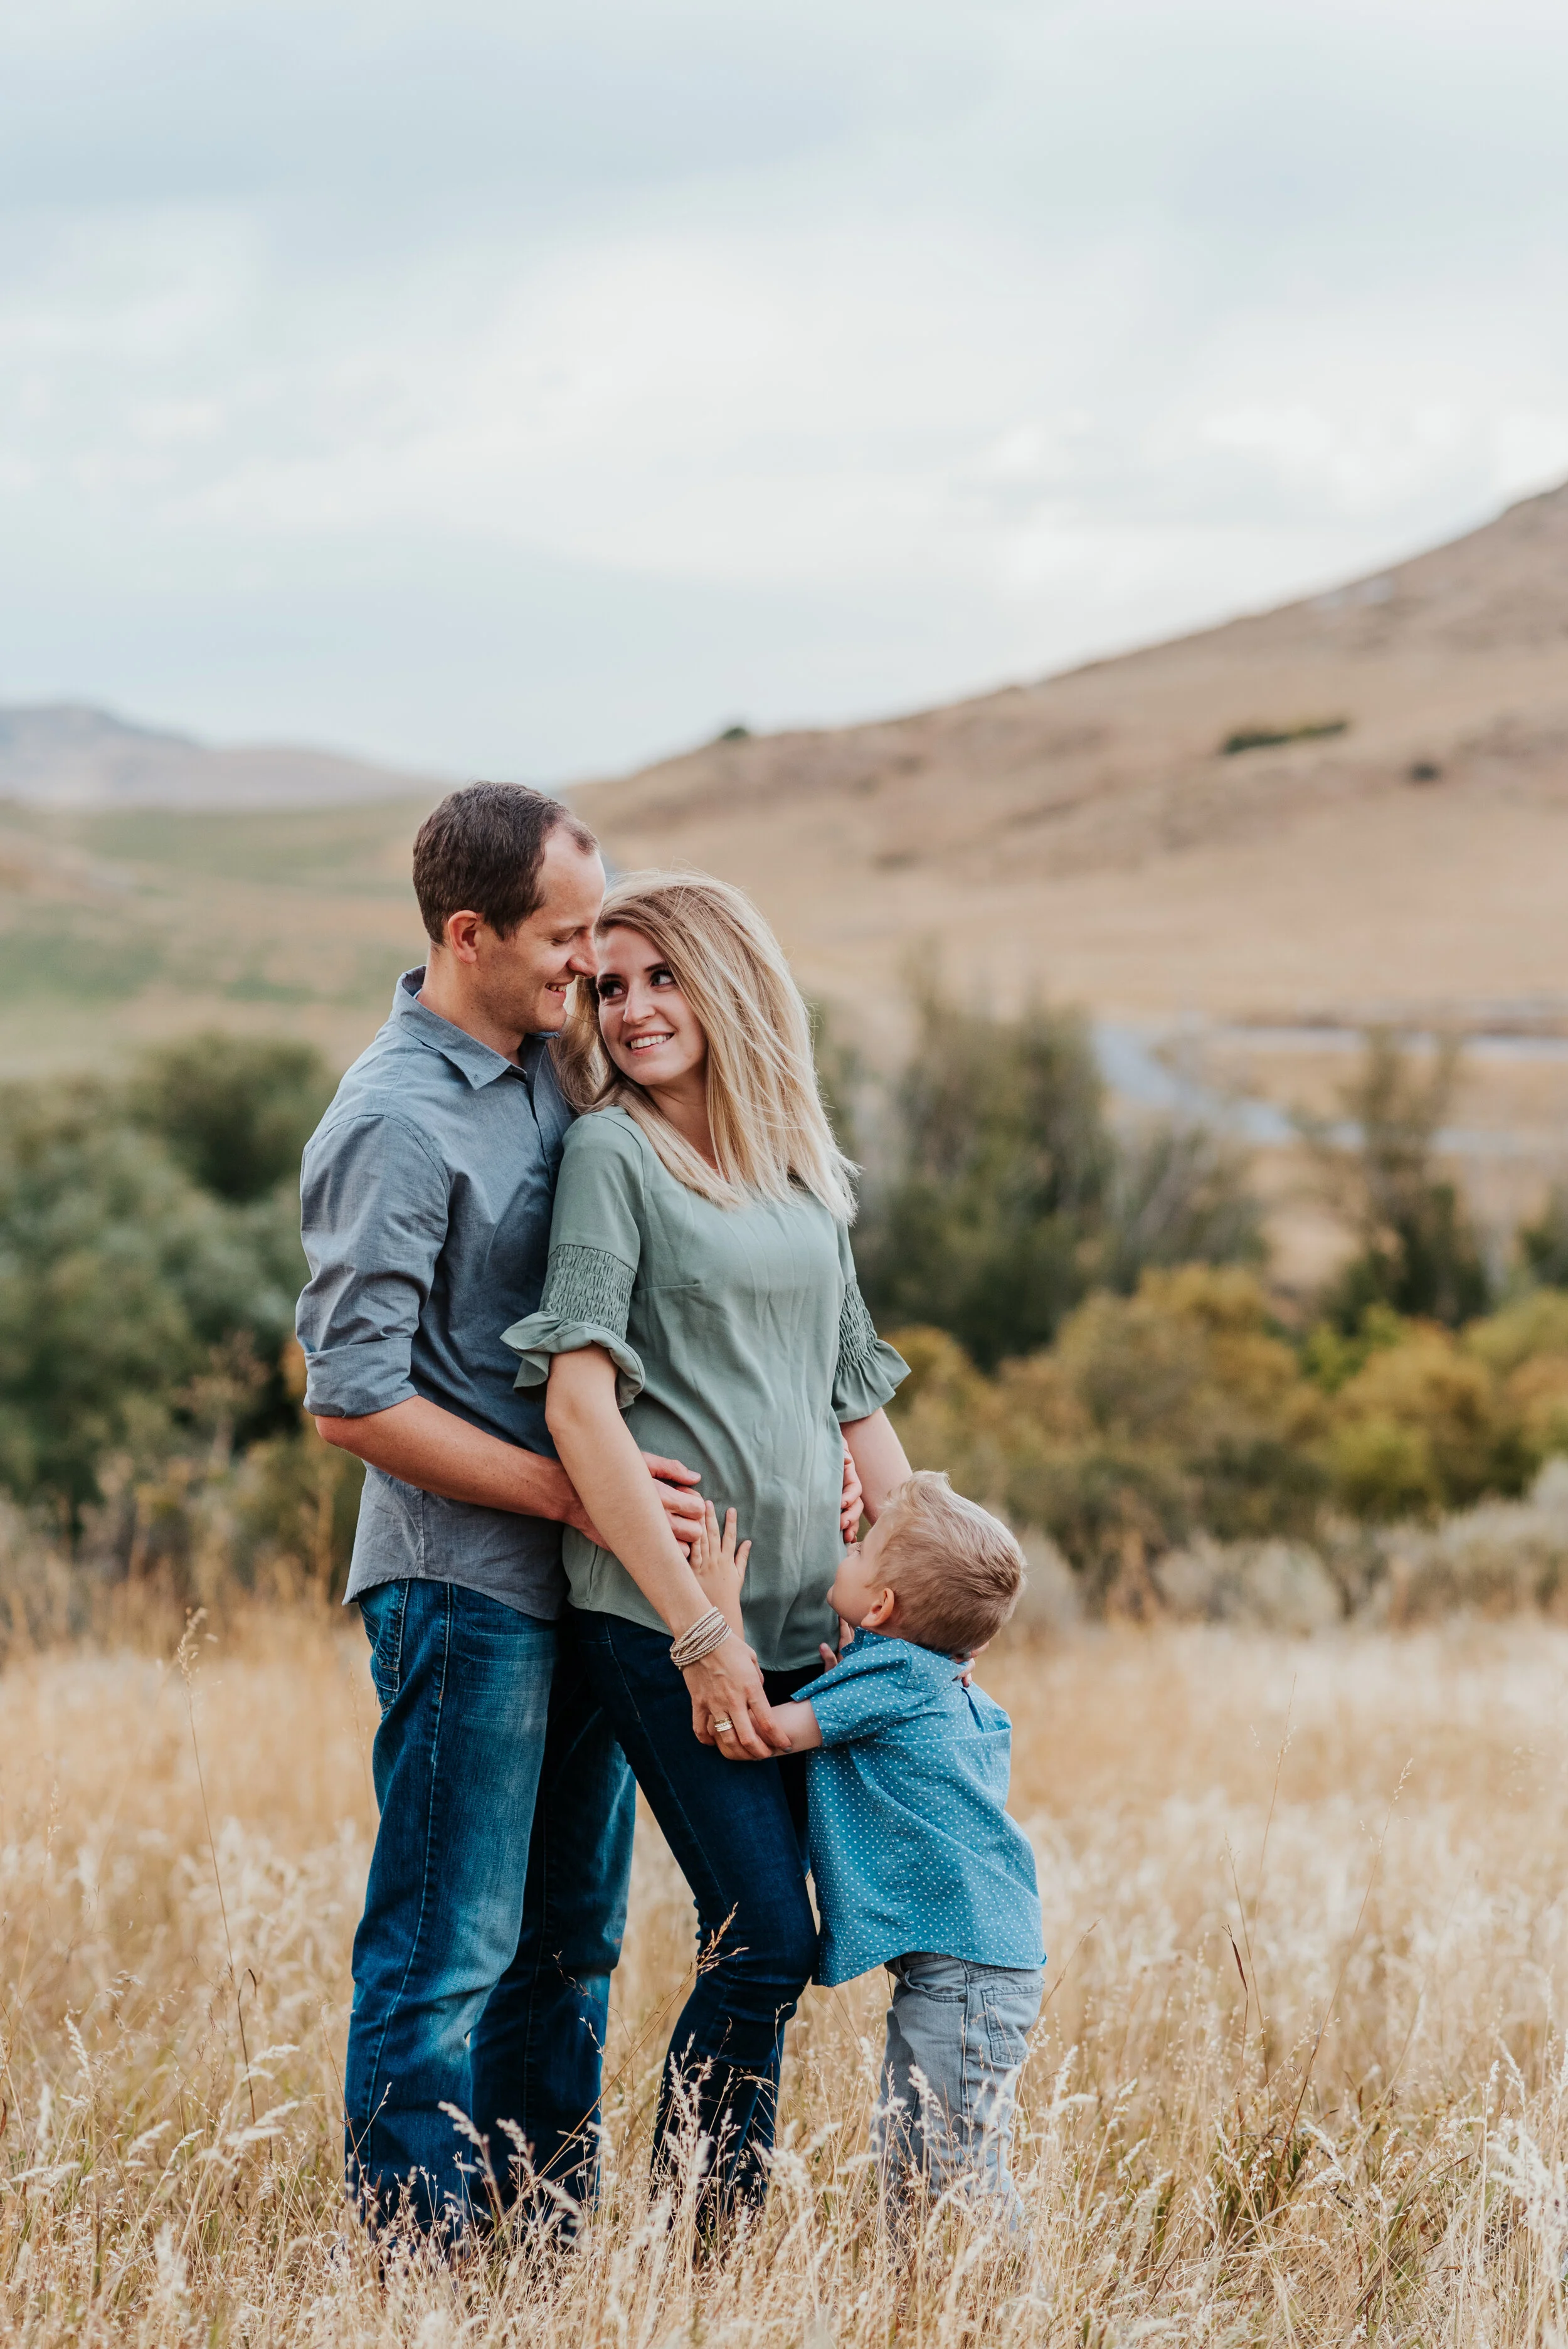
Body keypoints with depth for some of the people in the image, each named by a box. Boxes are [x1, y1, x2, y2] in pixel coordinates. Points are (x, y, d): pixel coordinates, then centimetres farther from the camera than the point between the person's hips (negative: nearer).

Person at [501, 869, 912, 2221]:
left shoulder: (807, 1174, 16)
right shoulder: (612, 1152, -3)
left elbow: (858, 1404, 21)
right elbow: (577, 1400, -11)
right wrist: (700, 1629, -15)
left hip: (801, 1617, 6)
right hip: (660, 1614, -6)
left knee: (765, 1950, 2)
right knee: (764, 1946, -11)